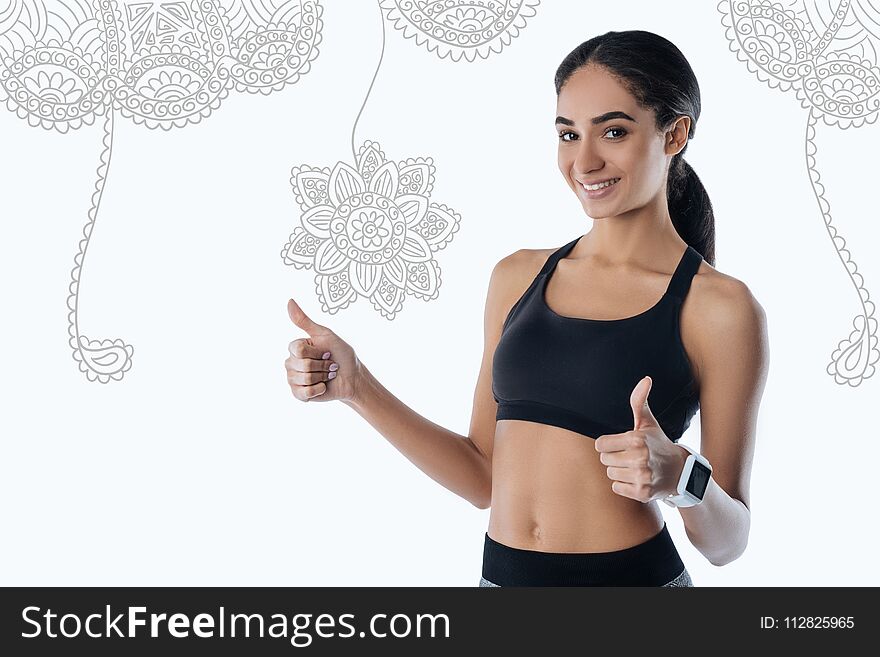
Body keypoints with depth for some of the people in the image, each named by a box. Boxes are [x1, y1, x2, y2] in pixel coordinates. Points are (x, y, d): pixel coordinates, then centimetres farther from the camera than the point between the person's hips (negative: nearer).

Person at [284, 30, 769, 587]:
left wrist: (680, 476, -24)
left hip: (633, 576, -4)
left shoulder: (719, 307, -10)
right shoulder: (518, 278, 3)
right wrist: (357, 386, -1)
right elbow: (485, 478, 7)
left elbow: (727, 541, -5)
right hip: (503, 571, 4)